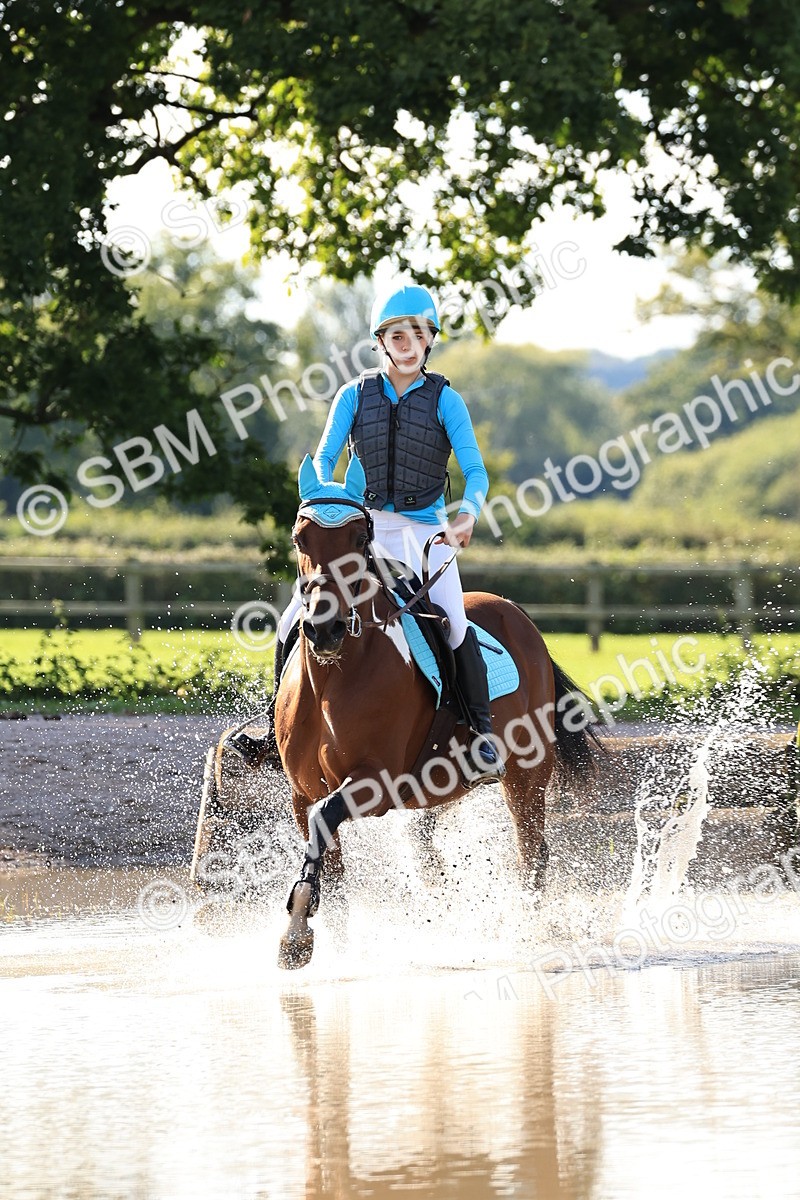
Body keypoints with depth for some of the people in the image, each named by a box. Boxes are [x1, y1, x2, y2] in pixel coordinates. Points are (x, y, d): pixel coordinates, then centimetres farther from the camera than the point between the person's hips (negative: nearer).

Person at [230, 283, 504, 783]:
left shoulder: (444, 399, 1)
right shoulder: (355, 395, 6)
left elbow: (475, 470, -6)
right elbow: (324, 458, -1)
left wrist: (469, 512, -28)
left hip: (426, 531, -2)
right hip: (362, 530, 2)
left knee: (455, 628, -24)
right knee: (293, 625, -7)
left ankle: (483, 732, -9)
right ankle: (279, 729, 10)